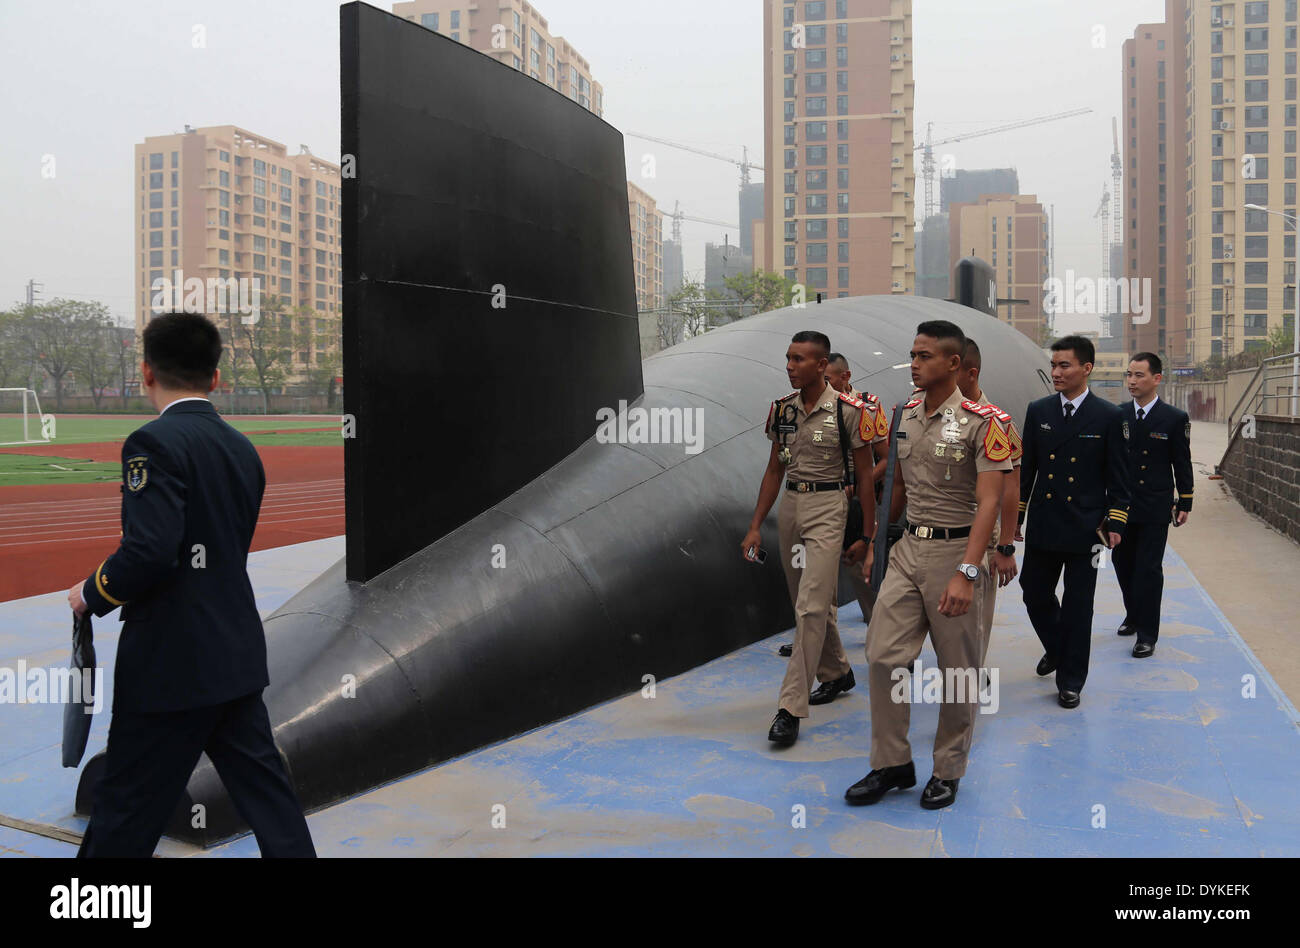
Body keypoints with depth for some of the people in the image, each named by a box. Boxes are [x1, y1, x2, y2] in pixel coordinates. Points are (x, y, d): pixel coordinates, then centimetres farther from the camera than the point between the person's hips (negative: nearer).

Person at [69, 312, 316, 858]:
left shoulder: (155, 443, -15)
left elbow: (150, 548, -25)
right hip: (238, 654, 8)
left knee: (127, 811, 6)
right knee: (260, 783, 15)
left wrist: (92, 595, -7)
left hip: (171, 663, -7)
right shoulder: (242, 449, 9)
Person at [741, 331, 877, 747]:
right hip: (790, 506, 6)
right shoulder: (781, 409, 7)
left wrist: (866, 535, -4)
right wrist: (755, 526, 9)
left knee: (811, 608, -12)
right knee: (810, 604, 17)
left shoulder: (848, 410, -10)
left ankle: (791, 708, -11)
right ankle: (837, 672, 39)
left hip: (827, 507, -6)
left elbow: (866, 474, -4)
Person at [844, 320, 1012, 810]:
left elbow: (989, 502, -19)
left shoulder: (982, 422, -13)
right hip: (907, 548, 6)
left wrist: (966, 573, -27)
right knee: (883, 656, 2)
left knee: (958, 669, 6)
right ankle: (892, 764, 17)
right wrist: (876, 542, 20)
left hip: (954, 550, -6)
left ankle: (948, 771, 22)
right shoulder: (906, 414, 9)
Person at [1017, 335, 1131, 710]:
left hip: (1085, 528, -3)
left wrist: (1116, 522, -7)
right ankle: (1056, 648, 39)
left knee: (1077, 606, 4)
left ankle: (1071, 680, 18)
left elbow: (1118, 477, -1)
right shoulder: (1038, 411, 4)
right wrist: (1016, 512, 8)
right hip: (1043, 525, 3)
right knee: (1035, 594, 10)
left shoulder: (1109, 417, -4)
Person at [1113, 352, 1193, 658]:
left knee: (1148, 570, -3)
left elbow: (1182, 464, 1)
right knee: (1123, 564, 13)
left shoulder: (1175, 419, -4)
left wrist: (1185, 503, 1)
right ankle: (1134, 615, 36)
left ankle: (1147, 634, 5)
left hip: (1155, 509, -3)